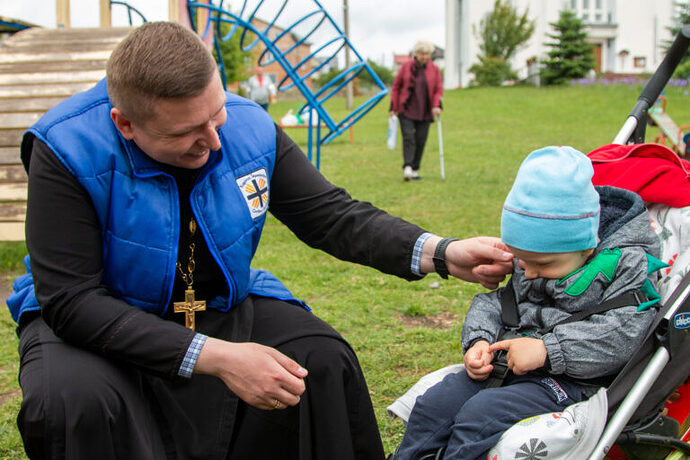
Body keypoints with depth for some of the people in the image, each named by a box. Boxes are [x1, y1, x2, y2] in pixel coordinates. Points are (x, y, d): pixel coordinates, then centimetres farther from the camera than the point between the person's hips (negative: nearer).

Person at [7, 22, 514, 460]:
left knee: (324, 360, -16)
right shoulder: (68, 151, -26)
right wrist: (216, 357, -36)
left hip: (221, 306, 4)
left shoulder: (250, 128, -12)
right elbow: (72, 301, -29)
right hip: (99, 320, -3)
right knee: (78, 400, -35)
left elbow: (334, 215, -5)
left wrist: (441, 253, -22)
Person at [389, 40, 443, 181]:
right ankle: (407, 168, -23)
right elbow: (396, 87, 7)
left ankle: (415, 170, 11)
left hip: (425, 112, 2)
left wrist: (436, 106, -13)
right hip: (406, 110, -2)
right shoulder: (406, 67, 3)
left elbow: (439, 89, 4)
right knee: (408, 138, -13)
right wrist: (394, 107, 2)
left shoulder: (434, 69, 6)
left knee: (421, 140, 2)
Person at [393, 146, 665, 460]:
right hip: (502, 364, 7)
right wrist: (479, 341, -4)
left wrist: (546, 350, -26)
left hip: (567, 380, -7)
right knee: (432, 405, -5)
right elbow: (493, 301, 17)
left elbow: (622, 335, -21)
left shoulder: (626, 265, -11)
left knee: (481, 416, -27)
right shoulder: (530, 256, 11)